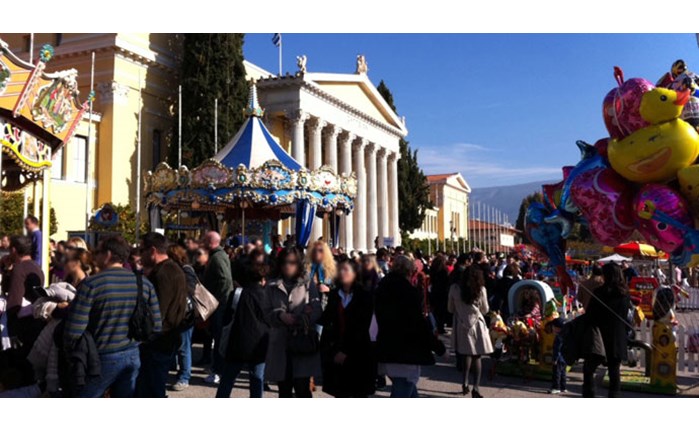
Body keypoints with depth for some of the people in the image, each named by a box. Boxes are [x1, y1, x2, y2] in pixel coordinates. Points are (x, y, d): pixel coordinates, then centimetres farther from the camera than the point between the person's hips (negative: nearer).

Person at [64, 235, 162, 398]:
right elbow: (156, 326, 4)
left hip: (102, 359, -4)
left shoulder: (91, 284, -14)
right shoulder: (144, 283, 1)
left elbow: (74, 331, -17)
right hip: (133, 357, 5)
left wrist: (70, 351, 2)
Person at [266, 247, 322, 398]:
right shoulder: (272, 287, 10)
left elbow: (316, 311, -8)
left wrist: (296, 319, -25)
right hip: (280, 344, 3)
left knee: (302, 388, -5)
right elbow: (266, 313, -1)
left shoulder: (309, 286, 4)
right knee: (284, 390, 11)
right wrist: (280, 315, -22)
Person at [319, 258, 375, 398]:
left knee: (358, 394, 3)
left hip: (358, 355, -3)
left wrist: (347, 352, -13)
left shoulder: (364, 296, -5)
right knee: (339, 394, 6)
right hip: (335, 352, 4)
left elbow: (362, 328, -10)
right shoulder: (333, 295, 7)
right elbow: (325, 321, 2)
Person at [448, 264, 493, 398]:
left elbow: (451, 309, 5)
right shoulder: (481, 289, -8)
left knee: (467, 354, 17)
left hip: (462, 325, 2)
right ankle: (476, 387, -3)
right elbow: (485, 310, 3)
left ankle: (465, 383, 11)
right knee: (477, 356, 4)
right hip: (477, 324, -2)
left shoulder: (454, 288, -5)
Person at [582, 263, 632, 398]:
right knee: (614, 371, 12)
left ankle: (588, 396, -1)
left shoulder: (600, 292, -12)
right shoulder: (625, 294, 4)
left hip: (601, 337, -5)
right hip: (619, 339, 5)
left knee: (588, 368, 6)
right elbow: (627, 317, 11)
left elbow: (590, 316, -9)